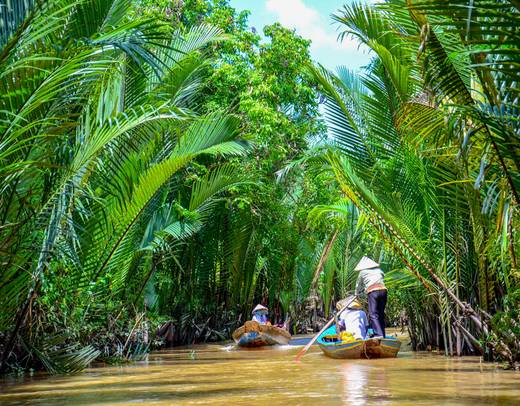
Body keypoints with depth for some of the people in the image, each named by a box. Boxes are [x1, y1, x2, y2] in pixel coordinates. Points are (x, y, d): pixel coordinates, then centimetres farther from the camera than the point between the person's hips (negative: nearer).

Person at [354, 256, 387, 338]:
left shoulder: (363, 272, 16)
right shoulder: (379, 270, 25)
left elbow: (359, 285, 26)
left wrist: (357, 294, 46)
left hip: (372, 292, -5)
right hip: (383, 290, 5)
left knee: (373, 314, -9)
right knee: (381, 314, 12)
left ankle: (378, 334, -23)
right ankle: (382, 334, 11)